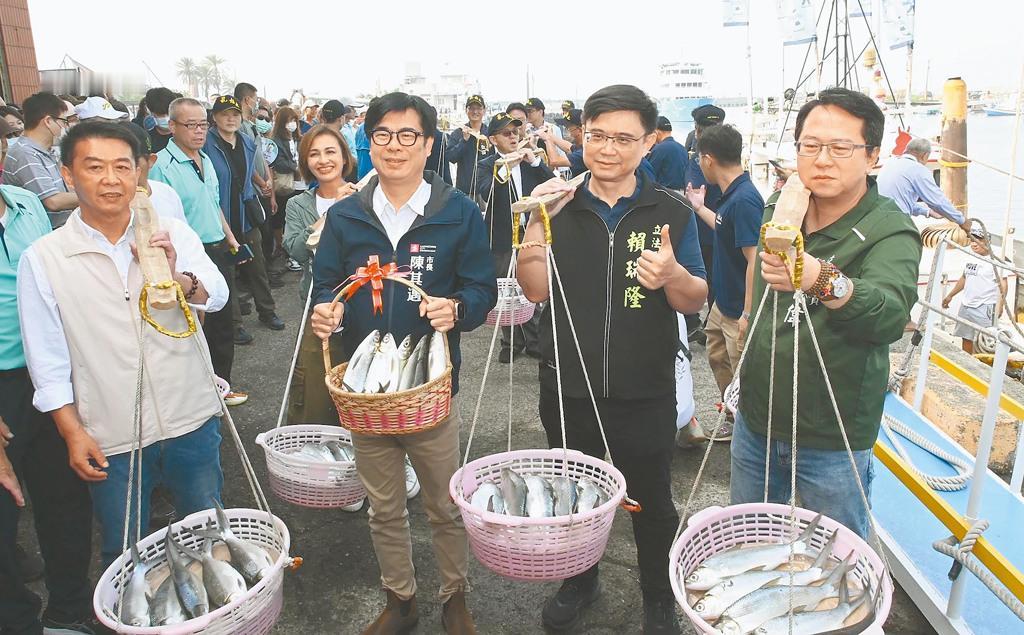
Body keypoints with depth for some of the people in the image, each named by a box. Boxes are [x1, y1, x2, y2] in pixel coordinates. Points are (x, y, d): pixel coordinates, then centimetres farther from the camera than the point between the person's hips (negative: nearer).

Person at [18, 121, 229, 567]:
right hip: (112, 438, -1)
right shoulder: (42, 259, -4)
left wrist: (176, 277, -37)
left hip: (192, 420, 1)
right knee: (124, 557, 14)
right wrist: (73, 433, -5)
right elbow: (47, 360, -1)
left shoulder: (173, 235, -2)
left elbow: (216, 296, -16)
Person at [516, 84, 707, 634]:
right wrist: (537, 225, -21)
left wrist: (673, 274, -28)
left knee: (652, 504, 16)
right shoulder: (559, 206, -2)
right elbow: (535, 290, -6)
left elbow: (695, 301, -5)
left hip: (644, 395, -1)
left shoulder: (672, 213, -5)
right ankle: (579, 580, 47)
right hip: (567, 388, 2)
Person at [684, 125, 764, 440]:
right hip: (723, 303, 10)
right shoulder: (731, 194, 4)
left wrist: (748, 314, -26)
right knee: (718, 359, 23)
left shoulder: (744, 199, -25)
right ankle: (733, 421, 39)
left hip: (739, 311, -10)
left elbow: (755, 260, -28)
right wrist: (699, 207, 31)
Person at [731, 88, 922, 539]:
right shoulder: (779, 210, -1)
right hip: (756, 418, 6)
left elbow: (891, 313, -40)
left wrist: (821, 279, -57)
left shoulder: (890, 231, -20)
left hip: (833, 439, -5)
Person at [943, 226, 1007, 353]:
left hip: (985, 307, -8)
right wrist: (950, 296, 27)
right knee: (966, 338, 14)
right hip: (966, 305, 8)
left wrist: (1000, 305, -24)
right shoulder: (971, 259, 12)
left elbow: (1003, 284, -15)